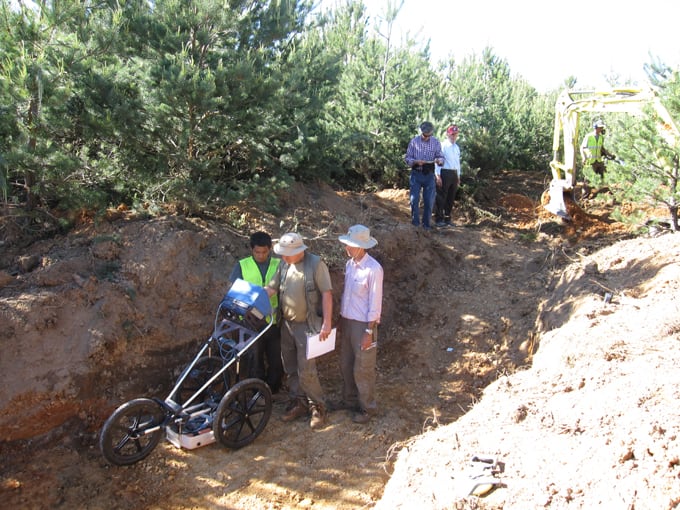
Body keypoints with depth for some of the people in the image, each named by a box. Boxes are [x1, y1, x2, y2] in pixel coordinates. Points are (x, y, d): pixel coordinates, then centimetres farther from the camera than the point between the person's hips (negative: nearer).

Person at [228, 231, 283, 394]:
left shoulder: (278, 265, 3)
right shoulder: (242, 266, 1)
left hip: (274, 321, 1)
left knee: (276, 360, 8)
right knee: (256, 360, 8)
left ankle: (273, 394, 26)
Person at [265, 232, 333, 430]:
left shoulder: (316, 264, -14)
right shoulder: (284, 265, 5)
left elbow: (327, 293, -15)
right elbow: (271, 288, 10)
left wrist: (327, 323, -18)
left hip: (307, 325, -7)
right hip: (287, 323, 7)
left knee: (306, 369, -6)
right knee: (291, 368, 14)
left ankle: (318, 407, 12)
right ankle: (299, 403, 29)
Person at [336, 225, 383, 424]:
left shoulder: (373, 269, -20)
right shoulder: (349, 264, 3)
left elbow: (375, 303, -18)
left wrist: (369, 331, -17)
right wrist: (341, 320, 16)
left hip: (363, 324, -8)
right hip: (347, 321, 8)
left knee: (363, 370, 4)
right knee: (346, 365, 19)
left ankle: (367, 408, 21)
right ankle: (350, 400, 37)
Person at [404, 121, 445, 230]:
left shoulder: (436, 142, 2)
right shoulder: (414, 141, -2)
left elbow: (441, 157, 3)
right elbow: (407, 158, -2)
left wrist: (439, 160, -21)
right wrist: (415, 162, -22)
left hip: (429, 175, 1)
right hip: (416, 174, -1)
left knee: (429, 201, 4)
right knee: (414, 199, -2)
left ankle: (426, 224, 17)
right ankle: (415, 223, 12)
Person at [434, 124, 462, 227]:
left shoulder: (457, 147, 17)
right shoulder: (443, 146, -6)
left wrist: (458, 176, 19)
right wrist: (437, 175, -17)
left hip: (454, 174, 7)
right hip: (444, 173, -7)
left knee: (451, 198, 12)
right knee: (441, 197, -4)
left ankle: (447, 218, 21)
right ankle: (439, 219, 2)